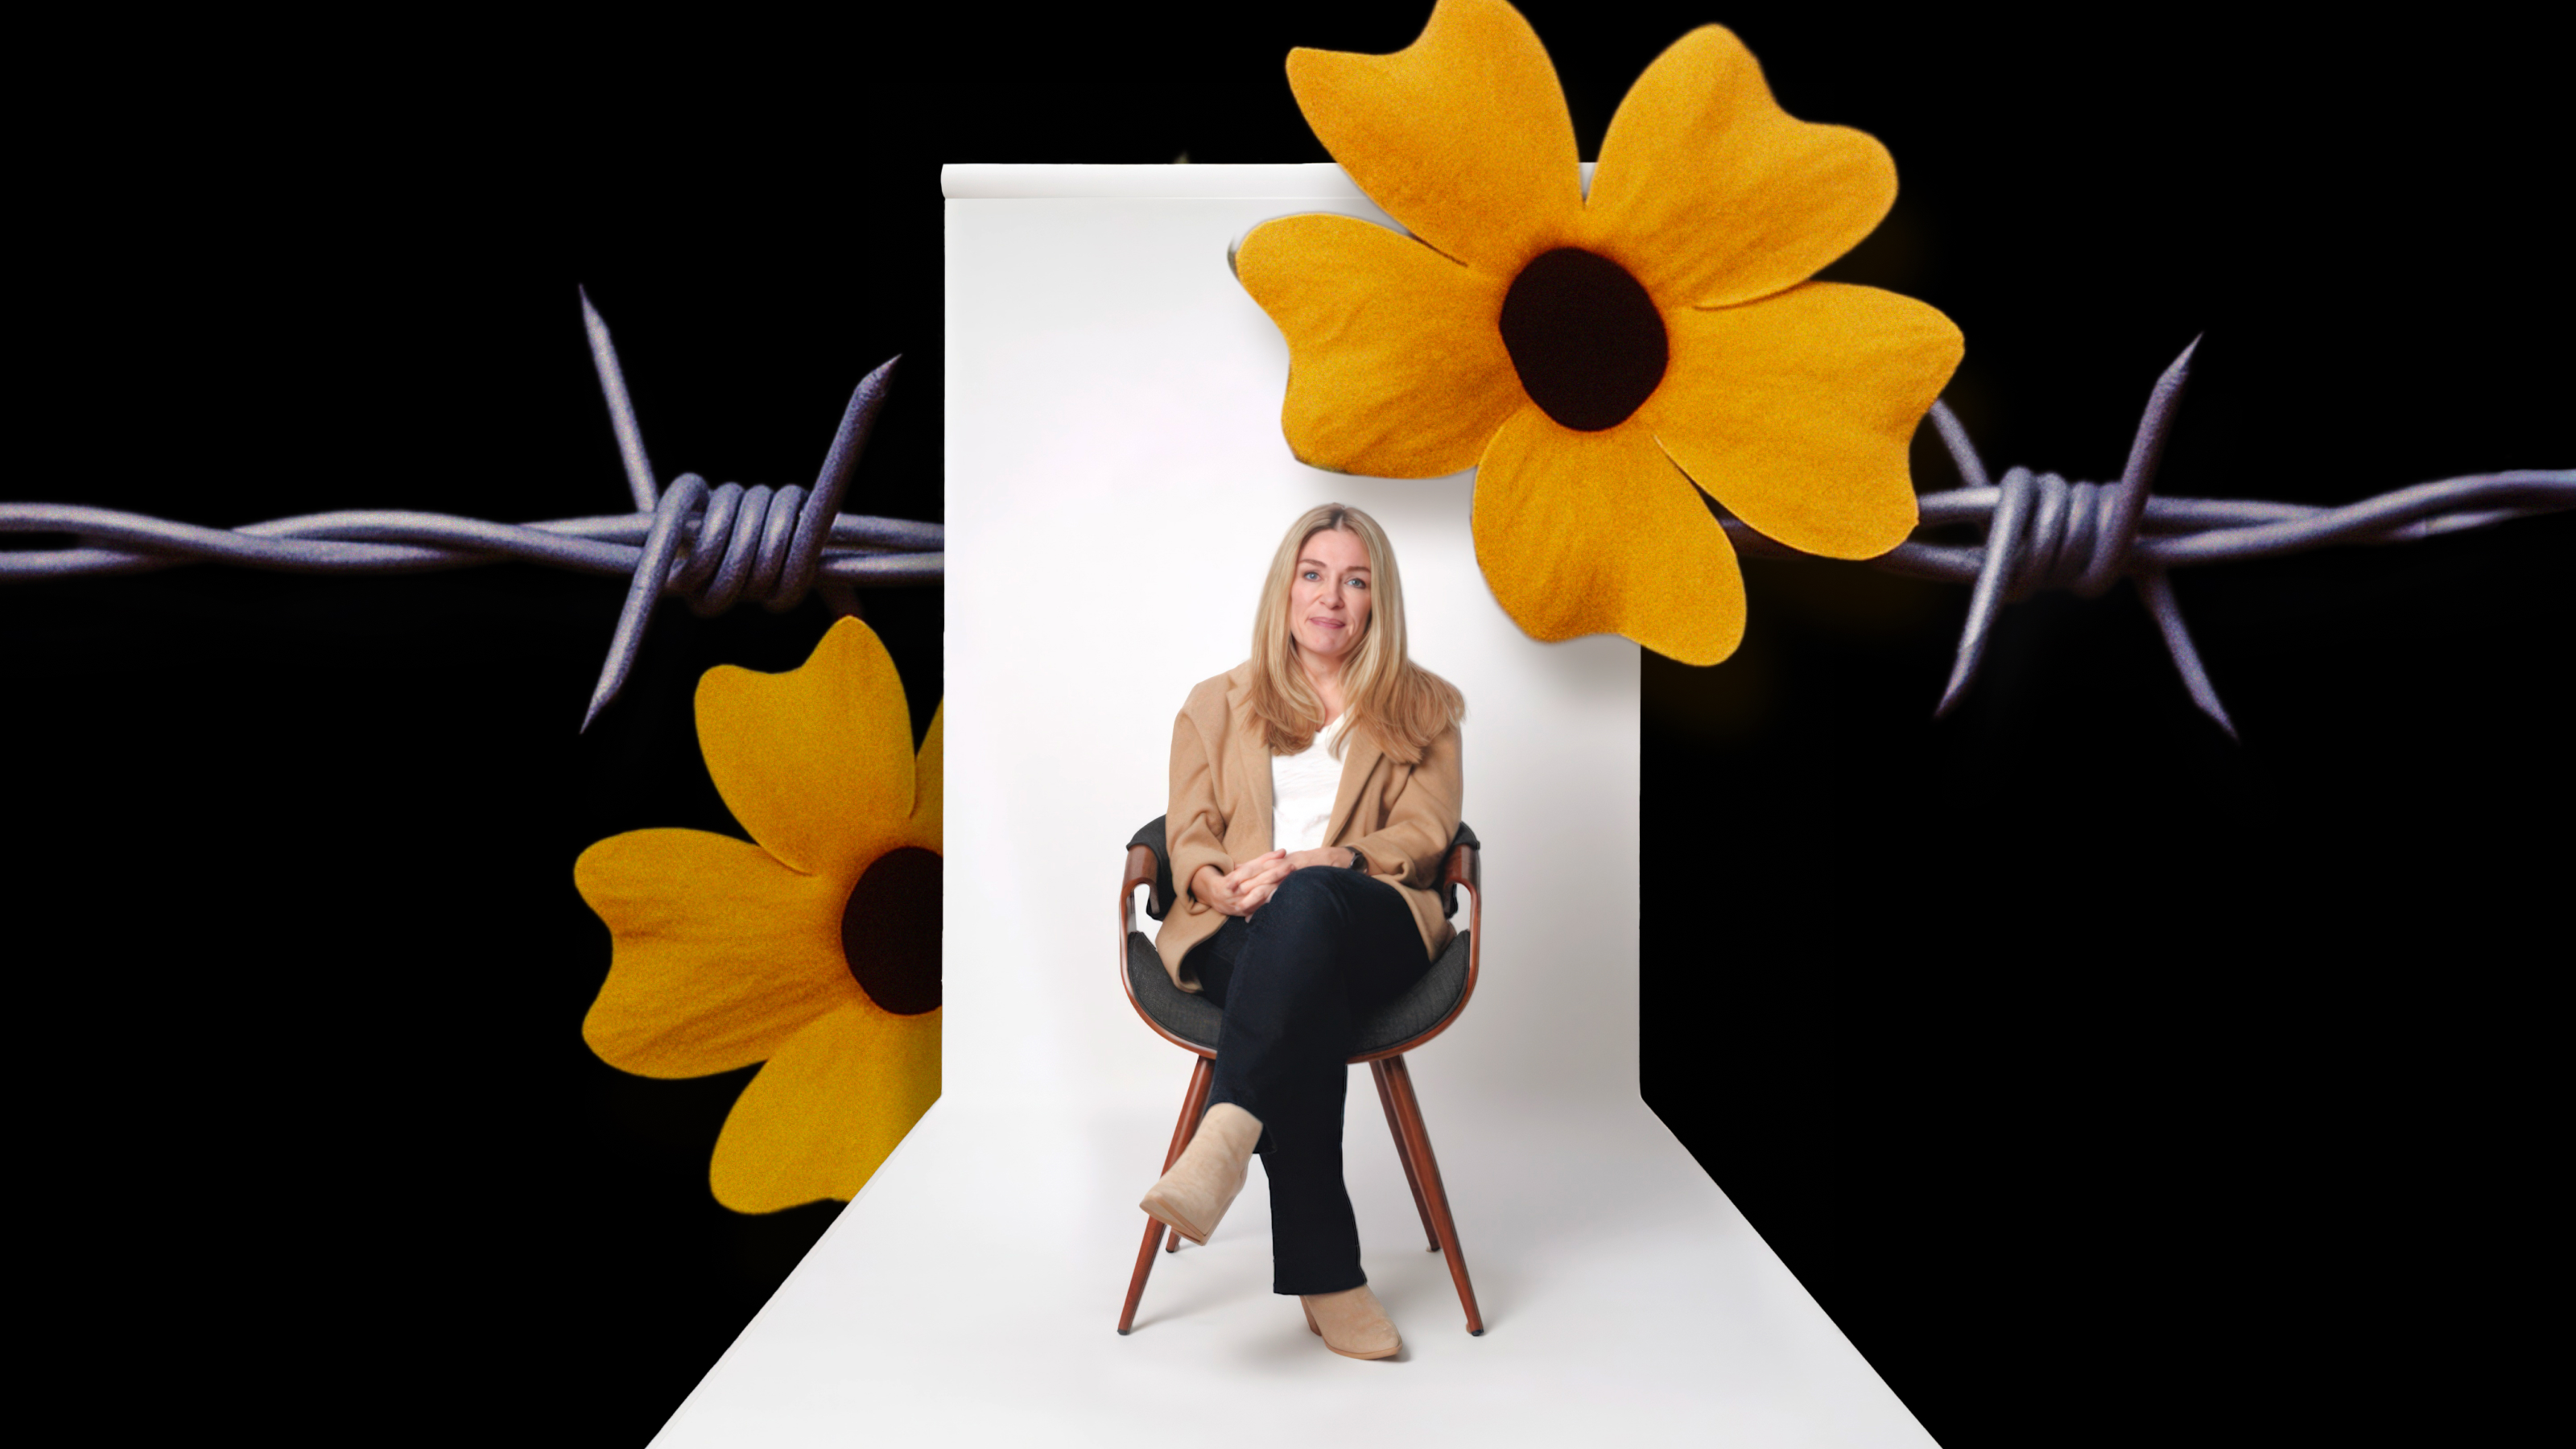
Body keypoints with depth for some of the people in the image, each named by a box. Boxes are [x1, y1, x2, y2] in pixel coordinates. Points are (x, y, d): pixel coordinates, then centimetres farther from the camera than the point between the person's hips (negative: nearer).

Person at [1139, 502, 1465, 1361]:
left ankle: (1225, 1140, -51)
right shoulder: (1216, 705, 24)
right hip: (1240, 934, 1)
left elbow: (1425, 831, 5)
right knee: (1304, 994, -37)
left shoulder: (1424, 708, 20)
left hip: (1376, 927, -1)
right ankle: (1327, 1276, -38)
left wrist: (1311, 866, -14)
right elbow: (1188, 838, 14)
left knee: (1308, 902, -39)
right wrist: (1225, 884, -13)